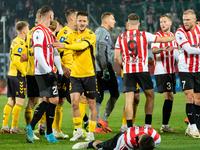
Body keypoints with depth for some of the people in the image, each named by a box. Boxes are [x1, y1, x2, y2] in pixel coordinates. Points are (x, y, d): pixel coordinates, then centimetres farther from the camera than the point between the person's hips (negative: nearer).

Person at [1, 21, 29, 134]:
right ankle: (14, 128, -6)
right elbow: (16, 61, -21)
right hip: (18, 75, -9)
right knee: (20, 101, -6)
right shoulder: (21, 43, -14)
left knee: (11, 101, 9)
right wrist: (24, 72, -14)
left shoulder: (15, 42, 15)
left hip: (11, 74, 9)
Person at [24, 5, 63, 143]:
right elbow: (38, 53, -20)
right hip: (43, 73, -9)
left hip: (49, 72, 9)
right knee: (53, 100, -7)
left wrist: (60, 70, 13)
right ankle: (49, 133, 0)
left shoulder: (49, 32, 17)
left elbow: (54, 52, 19)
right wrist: (48, 71, -22)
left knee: (47, 101, 8)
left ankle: (31, 127, 8)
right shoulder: (39, 32, -12)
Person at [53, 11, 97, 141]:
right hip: (75, 74, 3)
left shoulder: (91, 35, -6)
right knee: (74, 102, -8)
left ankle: (91, 132, 13)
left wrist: (64, 46, -34)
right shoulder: (73, 35, 9)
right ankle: (78, 131, 5)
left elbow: (82, 45, -24)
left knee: (91, 104, 3)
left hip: (89, 74, -3)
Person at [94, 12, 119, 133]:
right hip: (104, 67, -9)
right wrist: (105, 69, -21)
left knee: (98, 96, 6)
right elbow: (101, 52, -19)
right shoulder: (104, 33, -10)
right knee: (115, 93, 1)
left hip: (95, 69, 9)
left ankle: (97, 126, 2)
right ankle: (103, 120, -5)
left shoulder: (97, 32, 19)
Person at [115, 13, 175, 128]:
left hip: (127, 71, 2)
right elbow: (162, 39, 3)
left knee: (129, 100, 0)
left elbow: (117, 57, 5)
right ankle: (148, 125, 13)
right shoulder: (144, 35, -1)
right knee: (150, 96, 14)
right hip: (142, 70, -2)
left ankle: (130, 127, -6)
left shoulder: (121, 38, 6)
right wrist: (176, 37, 18)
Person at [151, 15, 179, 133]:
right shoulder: (157, 36, -7)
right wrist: (161, 49, -44)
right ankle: (165, 125, -15)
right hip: (161, 71, -7)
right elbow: (153, 50, -25)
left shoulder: (174, 36, 15)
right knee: (168, 97, -15)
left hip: (171, 71, 7)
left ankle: (165, 125, 12)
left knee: (170, 97, 7)